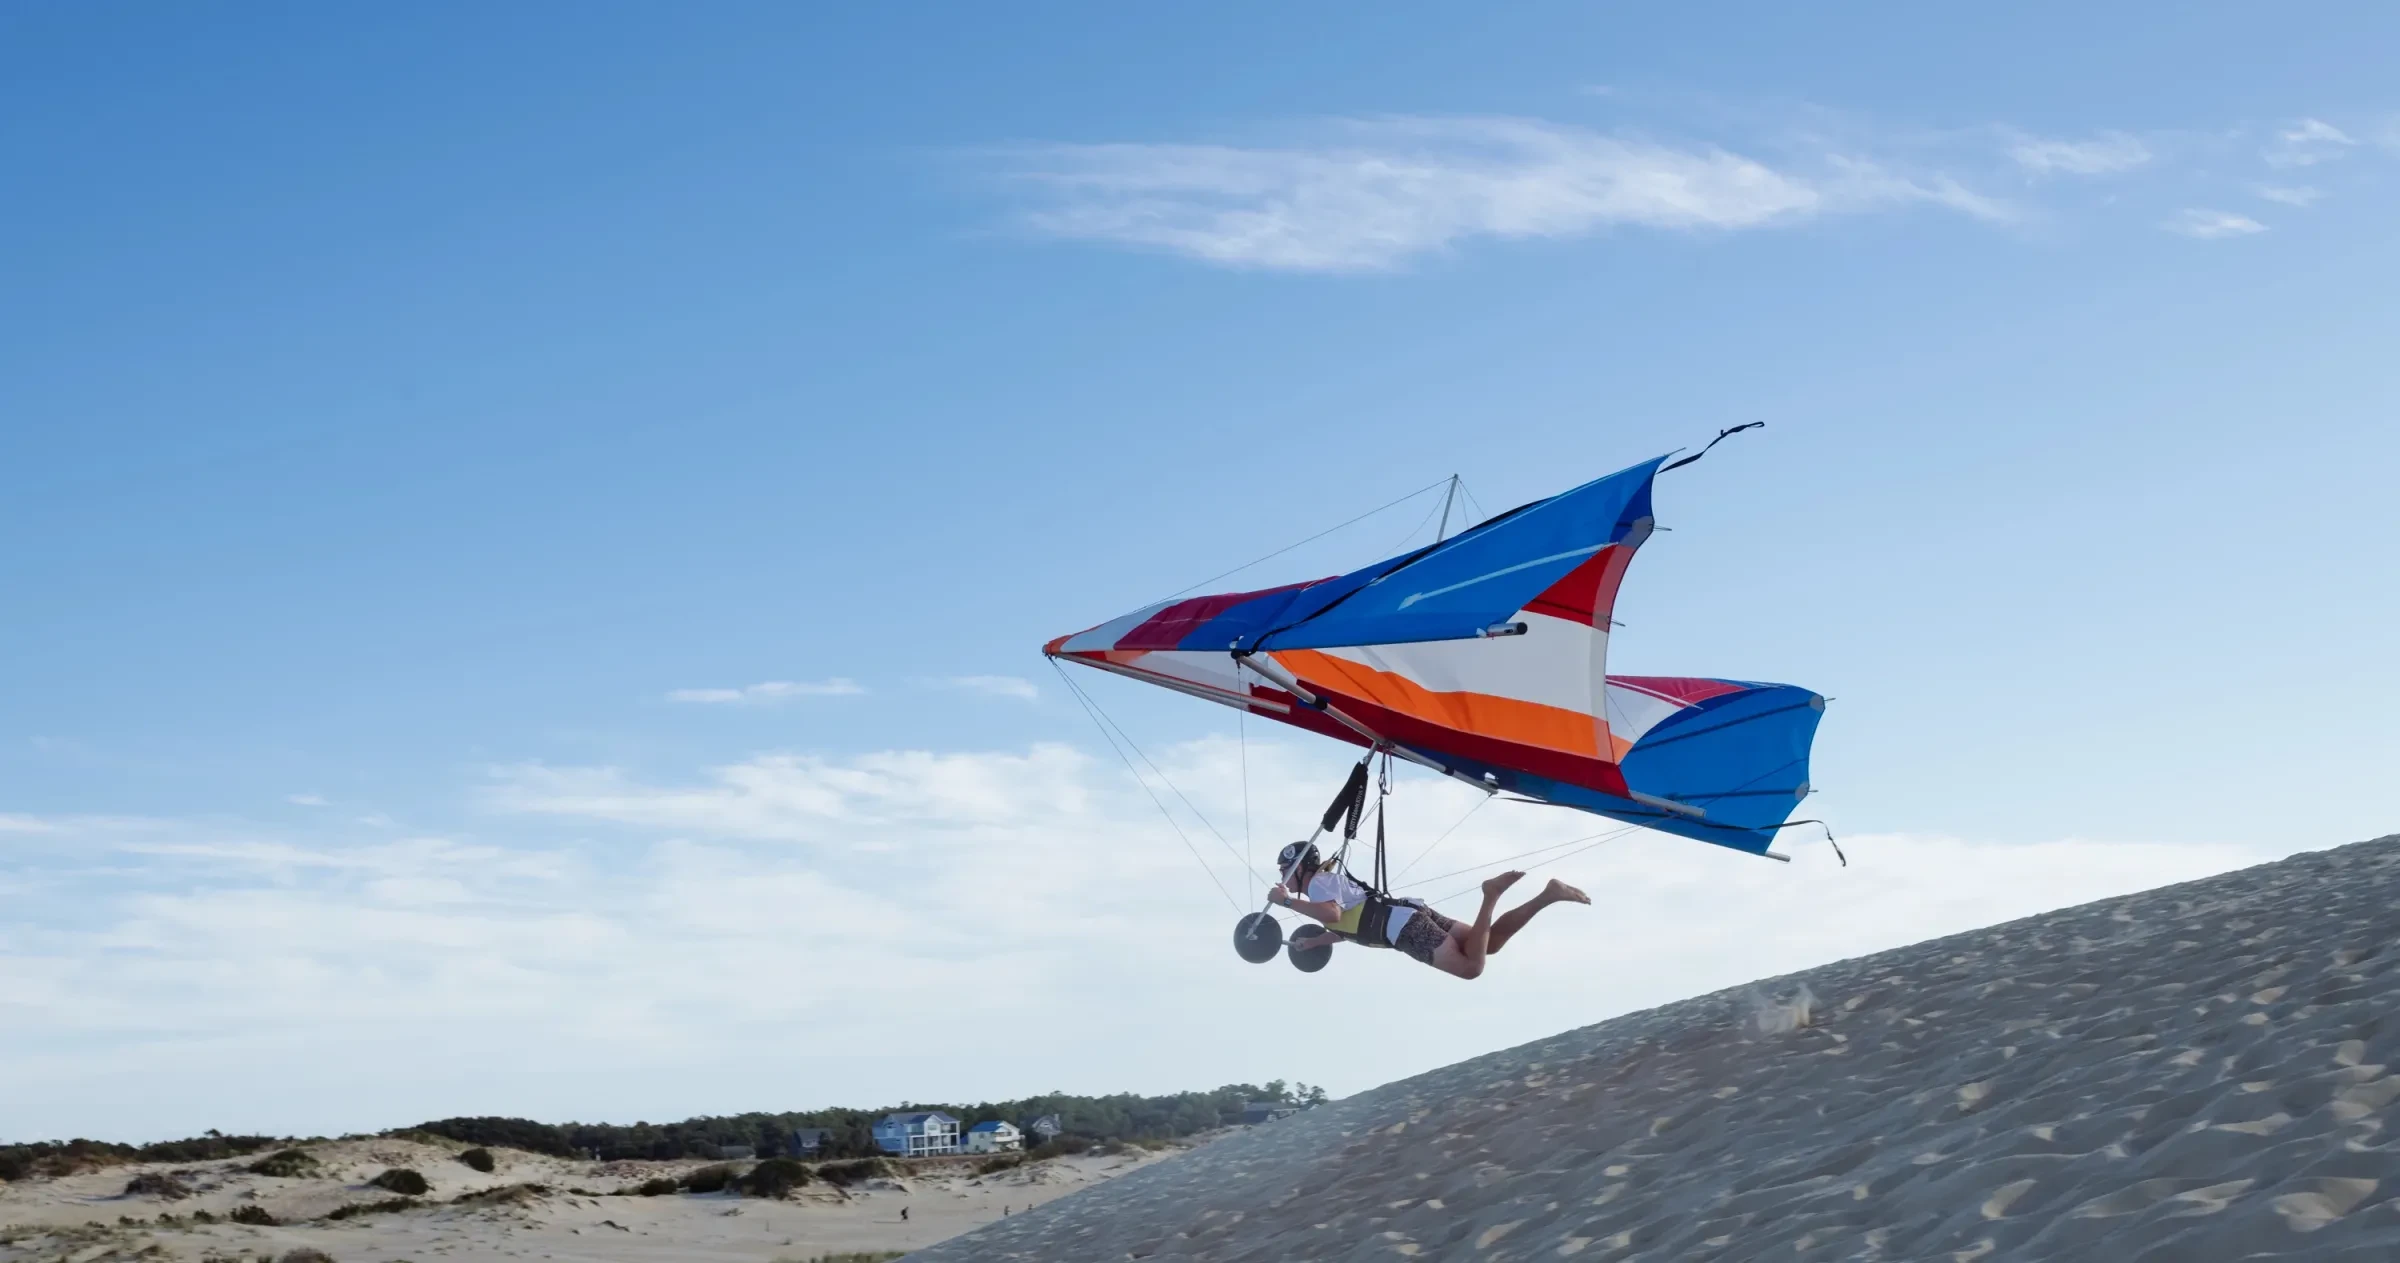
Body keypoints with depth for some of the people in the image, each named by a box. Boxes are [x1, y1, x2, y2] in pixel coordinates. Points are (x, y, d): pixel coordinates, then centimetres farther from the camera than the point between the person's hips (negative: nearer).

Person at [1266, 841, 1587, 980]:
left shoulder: (1319, 883, -2)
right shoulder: (1330, 878, 27)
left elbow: (1333, 915, -25)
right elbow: (1347, 926, 38)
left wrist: (1287, 901, -17)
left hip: (1402, 924, -9)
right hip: (1409, 914, 9)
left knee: (1471, 967, -22)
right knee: (1492, 941, 6)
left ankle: (1490, 896, -21)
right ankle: (1549, 893, -3)